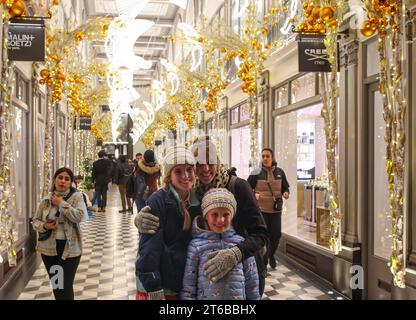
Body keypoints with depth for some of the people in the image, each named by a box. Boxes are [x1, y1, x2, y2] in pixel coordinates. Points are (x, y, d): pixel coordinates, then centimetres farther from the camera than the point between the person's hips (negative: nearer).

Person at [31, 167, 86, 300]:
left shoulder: (76, 197, -6)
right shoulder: (46, 200, 3)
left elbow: (79, 216, -22)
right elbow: (35, 221, 9)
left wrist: (61, 203, -18)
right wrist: (44, 226, -13)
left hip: (69, 248, -4)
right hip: (49, 248, 4)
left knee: (66, 286, 1)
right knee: (55, 284, 18)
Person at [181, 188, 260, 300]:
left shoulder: (240, 243, -3)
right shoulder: (196, 245, -7)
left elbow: (251, 280, 4)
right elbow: (188, 285, -5)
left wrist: (254, 297, 4)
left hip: (238, 297, 2)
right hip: (206, 297, -1)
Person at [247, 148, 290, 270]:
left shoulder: (280, 172, 4)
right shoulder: (256, 173, -4)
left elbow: (285, 187, 14)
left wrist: (286, 193, -8)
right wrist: (254, 195, -17)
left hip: (276, 209, 3)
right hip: (261, 209, -2)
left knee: (276, 234, 6)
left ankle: (271, 255, 35)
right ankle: (263, 262, 15)